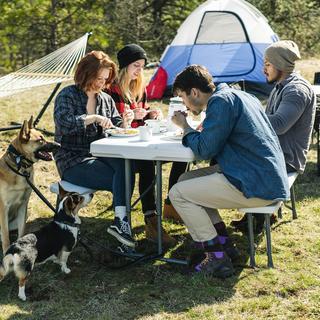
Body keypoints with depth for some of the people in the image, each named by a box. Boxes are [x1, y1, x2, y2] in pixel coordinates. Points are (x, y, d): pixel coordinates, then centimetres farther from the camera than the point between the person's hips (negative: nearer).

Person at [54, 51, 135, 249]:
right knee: (123, 180, -28)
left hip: (100, 156, 5)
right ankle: (121, 222, -24)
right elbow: (64, 122, -21)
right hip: (73, 161, -5)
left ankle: (120, 222, -39)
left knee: (124, 163, -33)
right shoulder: (67, 95, -2)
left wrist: (124, 123, -6)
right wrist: (94, 118, -26)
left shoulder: (106, 99, 16)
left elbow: (116, 130, 17)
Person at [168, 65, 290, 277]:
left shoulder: (221, 101, -14)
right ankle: (223, 245, 16)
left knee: (178, 194, -4)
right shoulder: (234, 95, 16)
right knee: (186, 180, 17)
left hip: (257, 187, -10)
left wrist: (185, 127, 0)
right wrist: (203, 129, 10)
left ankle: (218, 260, -1)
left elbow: (205, 150, -15)